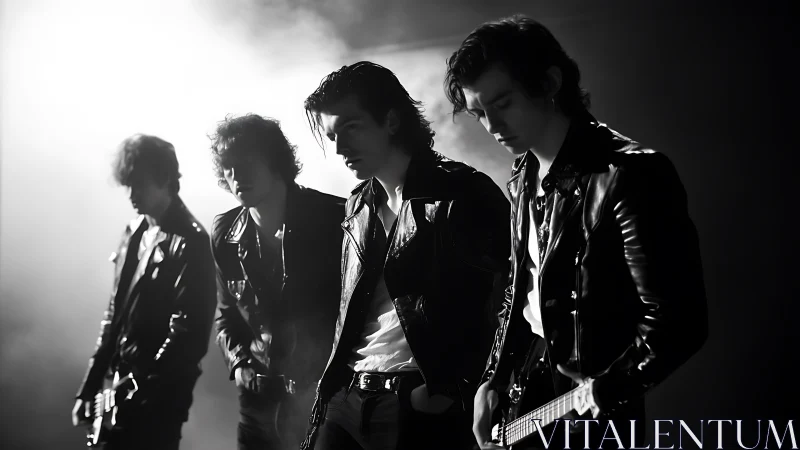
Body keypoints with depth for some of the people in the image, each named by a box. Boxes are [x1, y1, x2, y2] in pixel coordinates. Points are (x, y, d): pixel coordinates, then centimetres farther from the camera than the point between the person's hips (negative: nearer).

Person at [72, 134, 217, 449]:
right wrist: (89, 387, 13)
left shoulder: (190, 242, -12)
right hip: (122, 383, 7)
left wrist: (144, 388, -19)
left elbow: (189, 331, -17)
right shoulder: (134, 233, 12)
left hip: (160, 395, -7)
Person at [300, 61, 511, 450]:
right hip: (348, 397, 6)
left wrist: (453, 389, -14)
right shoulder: (359, 206, 16)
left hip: (421, 407, -6)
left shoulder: (464, 195, -7)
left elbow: (506, 304, -11)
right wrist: (331, 383, 11)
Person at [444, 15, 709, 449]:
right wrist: (493, 380, 10)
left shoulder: (631, 175, -19)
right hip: (525, 392, 8)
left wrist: (609, 390, -24)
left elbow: (679, 320, -21)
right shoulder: (524, 178, 8)